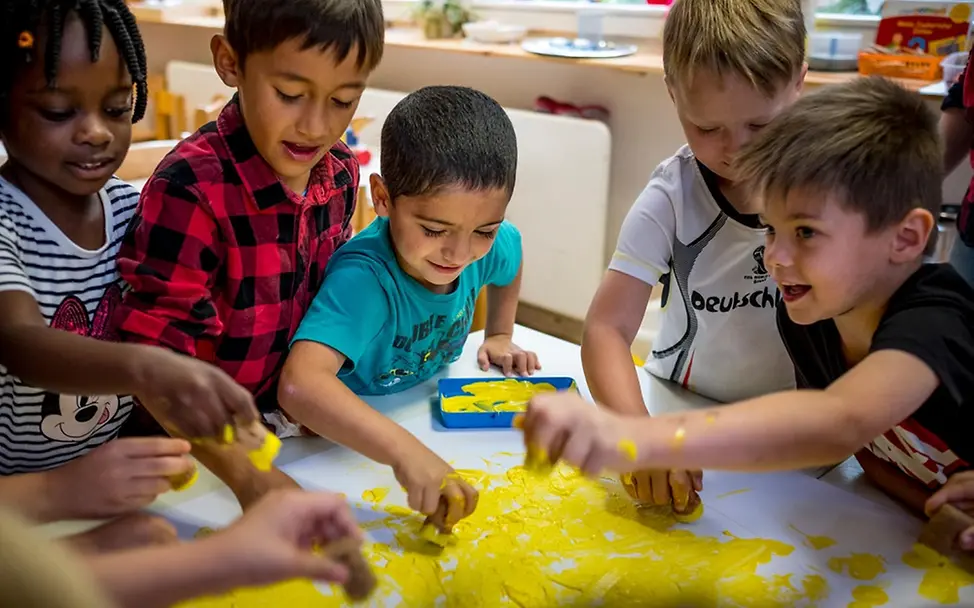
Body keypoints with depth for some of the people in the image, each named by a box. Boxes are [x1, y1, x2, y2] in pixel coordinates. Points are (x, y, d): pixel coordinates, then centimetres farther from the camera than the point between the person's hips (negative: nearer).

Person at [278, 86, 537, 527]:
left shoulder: (492, 245, -15)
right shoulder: (364, 279, -35)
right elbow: (299, 384, -51)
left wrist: (499, 336, 9)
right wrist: (403, 450, -60)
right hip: (350, 436, -6)